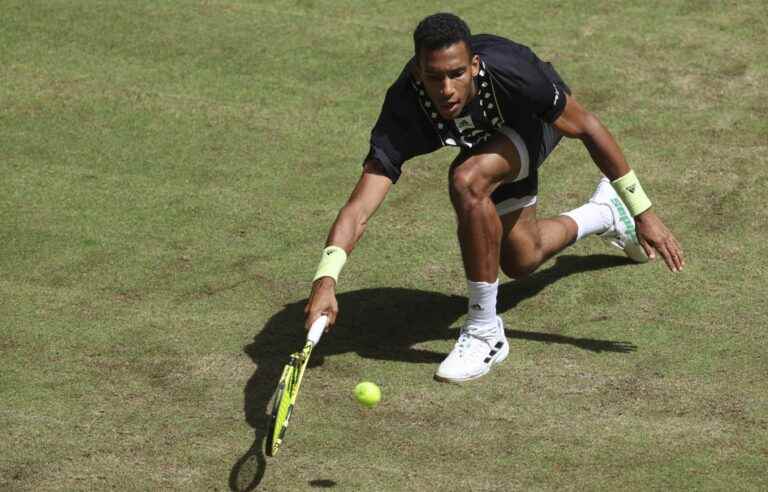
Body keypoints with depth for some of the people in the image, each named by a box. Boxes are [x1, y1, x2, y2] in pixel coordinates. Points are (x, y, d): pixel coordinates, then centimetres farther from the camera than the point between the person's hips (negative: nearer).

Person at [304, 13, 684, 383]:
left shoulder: (509, 71, -44)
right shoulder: (403, 111, -40)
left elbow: (587, 128, -28)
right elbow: (359, 209, -46)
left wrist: (642, 212, -25)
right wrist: (325, 278, -64)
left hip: (538, 121, -4)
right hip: (488, 140, 4)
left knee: (467, 180, -34)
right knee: (520, 262, 18)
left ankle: (485, 332, -19)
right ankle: (605, 213, 50)